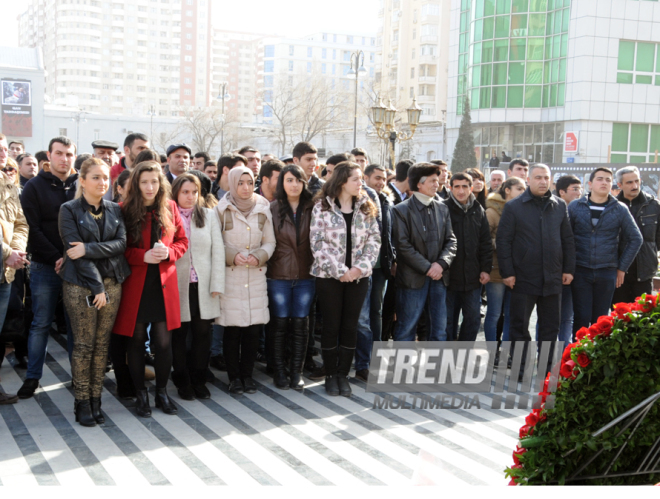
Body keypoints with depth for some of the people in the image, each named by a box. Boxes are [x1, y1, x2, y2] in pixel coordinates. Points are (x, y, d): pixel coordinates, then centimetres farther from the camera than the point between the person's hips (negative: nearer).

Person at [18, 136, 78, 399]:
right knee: (41, 323, 5)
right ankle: (32, 376, 14)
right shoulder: (35, 187, 1)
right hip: (45, 268, -1)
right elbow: (33, 229, -6)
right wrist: (56, 258, -13)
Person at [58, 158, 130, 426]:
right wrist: (97, 287, -14)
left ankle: (96, 400, 12)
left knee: (102, 344, 5)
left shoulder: (115, 210, 11)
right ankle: (82, 403, 7)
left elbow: (121, 243, -2)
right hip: (81, 286, -4)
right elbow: (74, 248, -10)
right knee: (83, 345, -2)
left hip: (112, 283, 4)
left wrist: (88, 249, -17)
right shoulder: (69, 210, -2)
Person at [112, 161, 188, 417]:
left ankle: (162, 392, 19)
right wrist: (143, 256, -16)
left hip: (163, 284, 2)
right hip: (135, 285, -2)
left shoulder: (170, 208, 6)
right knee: (137, 340, 6)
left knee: (164, 341, 1)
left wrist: (168, 252, -9)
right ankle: (140, 394, 20)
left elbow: (182, 241, 11)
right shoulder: (125, 210, -4)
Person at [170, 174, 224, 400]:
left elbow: (218, 250, 6)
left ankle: (199, 380, 19)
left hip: (203, 285, 2)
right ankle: (182, 382, 18)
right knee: (179, 334, 4)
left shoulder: (209, 216, 10)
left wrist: (217, 284, -1)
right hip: (177, 285, -2)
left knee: (202, 333, 5)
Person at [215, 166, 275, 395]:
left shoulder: (263, 209, 7)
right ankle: (234, 376, 12)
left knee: (254, 328, 2)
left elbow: (270, 242, 10)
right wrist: (232, 256, -12)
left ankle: (247, 374, 17)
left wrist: (259, 256, -8)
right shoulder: (222, 210, -1)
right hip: (229, 275, -2)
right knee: (232, 328, -1)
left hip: (256, 275, 3)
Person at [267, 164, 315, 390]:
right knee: (280, 323, 5)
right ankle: (279, 370, 17)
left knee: (300, 324, 5)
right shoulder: (273, 209, -1)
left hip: (305, 275, 1)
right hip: (279, 275, -1)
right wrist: (266, 263, -5)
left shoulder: (311, 208, 2)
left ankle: (296, 372, 16)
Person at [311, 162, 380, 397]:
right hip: (329, 276, -3)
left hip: (358, 276, 3)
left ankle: (343, 374, 17)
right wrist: (340, 270, -14)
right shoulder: (322, 207, -4)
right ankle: (330, 375, 15)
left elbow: (374, 239, 4)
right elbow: (318, 242, -9)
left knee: (350, 326, 6)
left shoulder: (366, 207, 7)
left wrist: (361, 266, -10)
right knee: (331, 325, 3)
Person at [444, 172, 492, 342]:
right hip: (449, 276, -3)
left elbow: (486, 243, 10)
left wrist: (486, 269, 3)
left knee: (473, 318, 8)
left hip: (472, 277, 3)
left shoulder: (478, 211, 7)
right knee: (448, 319, 5)